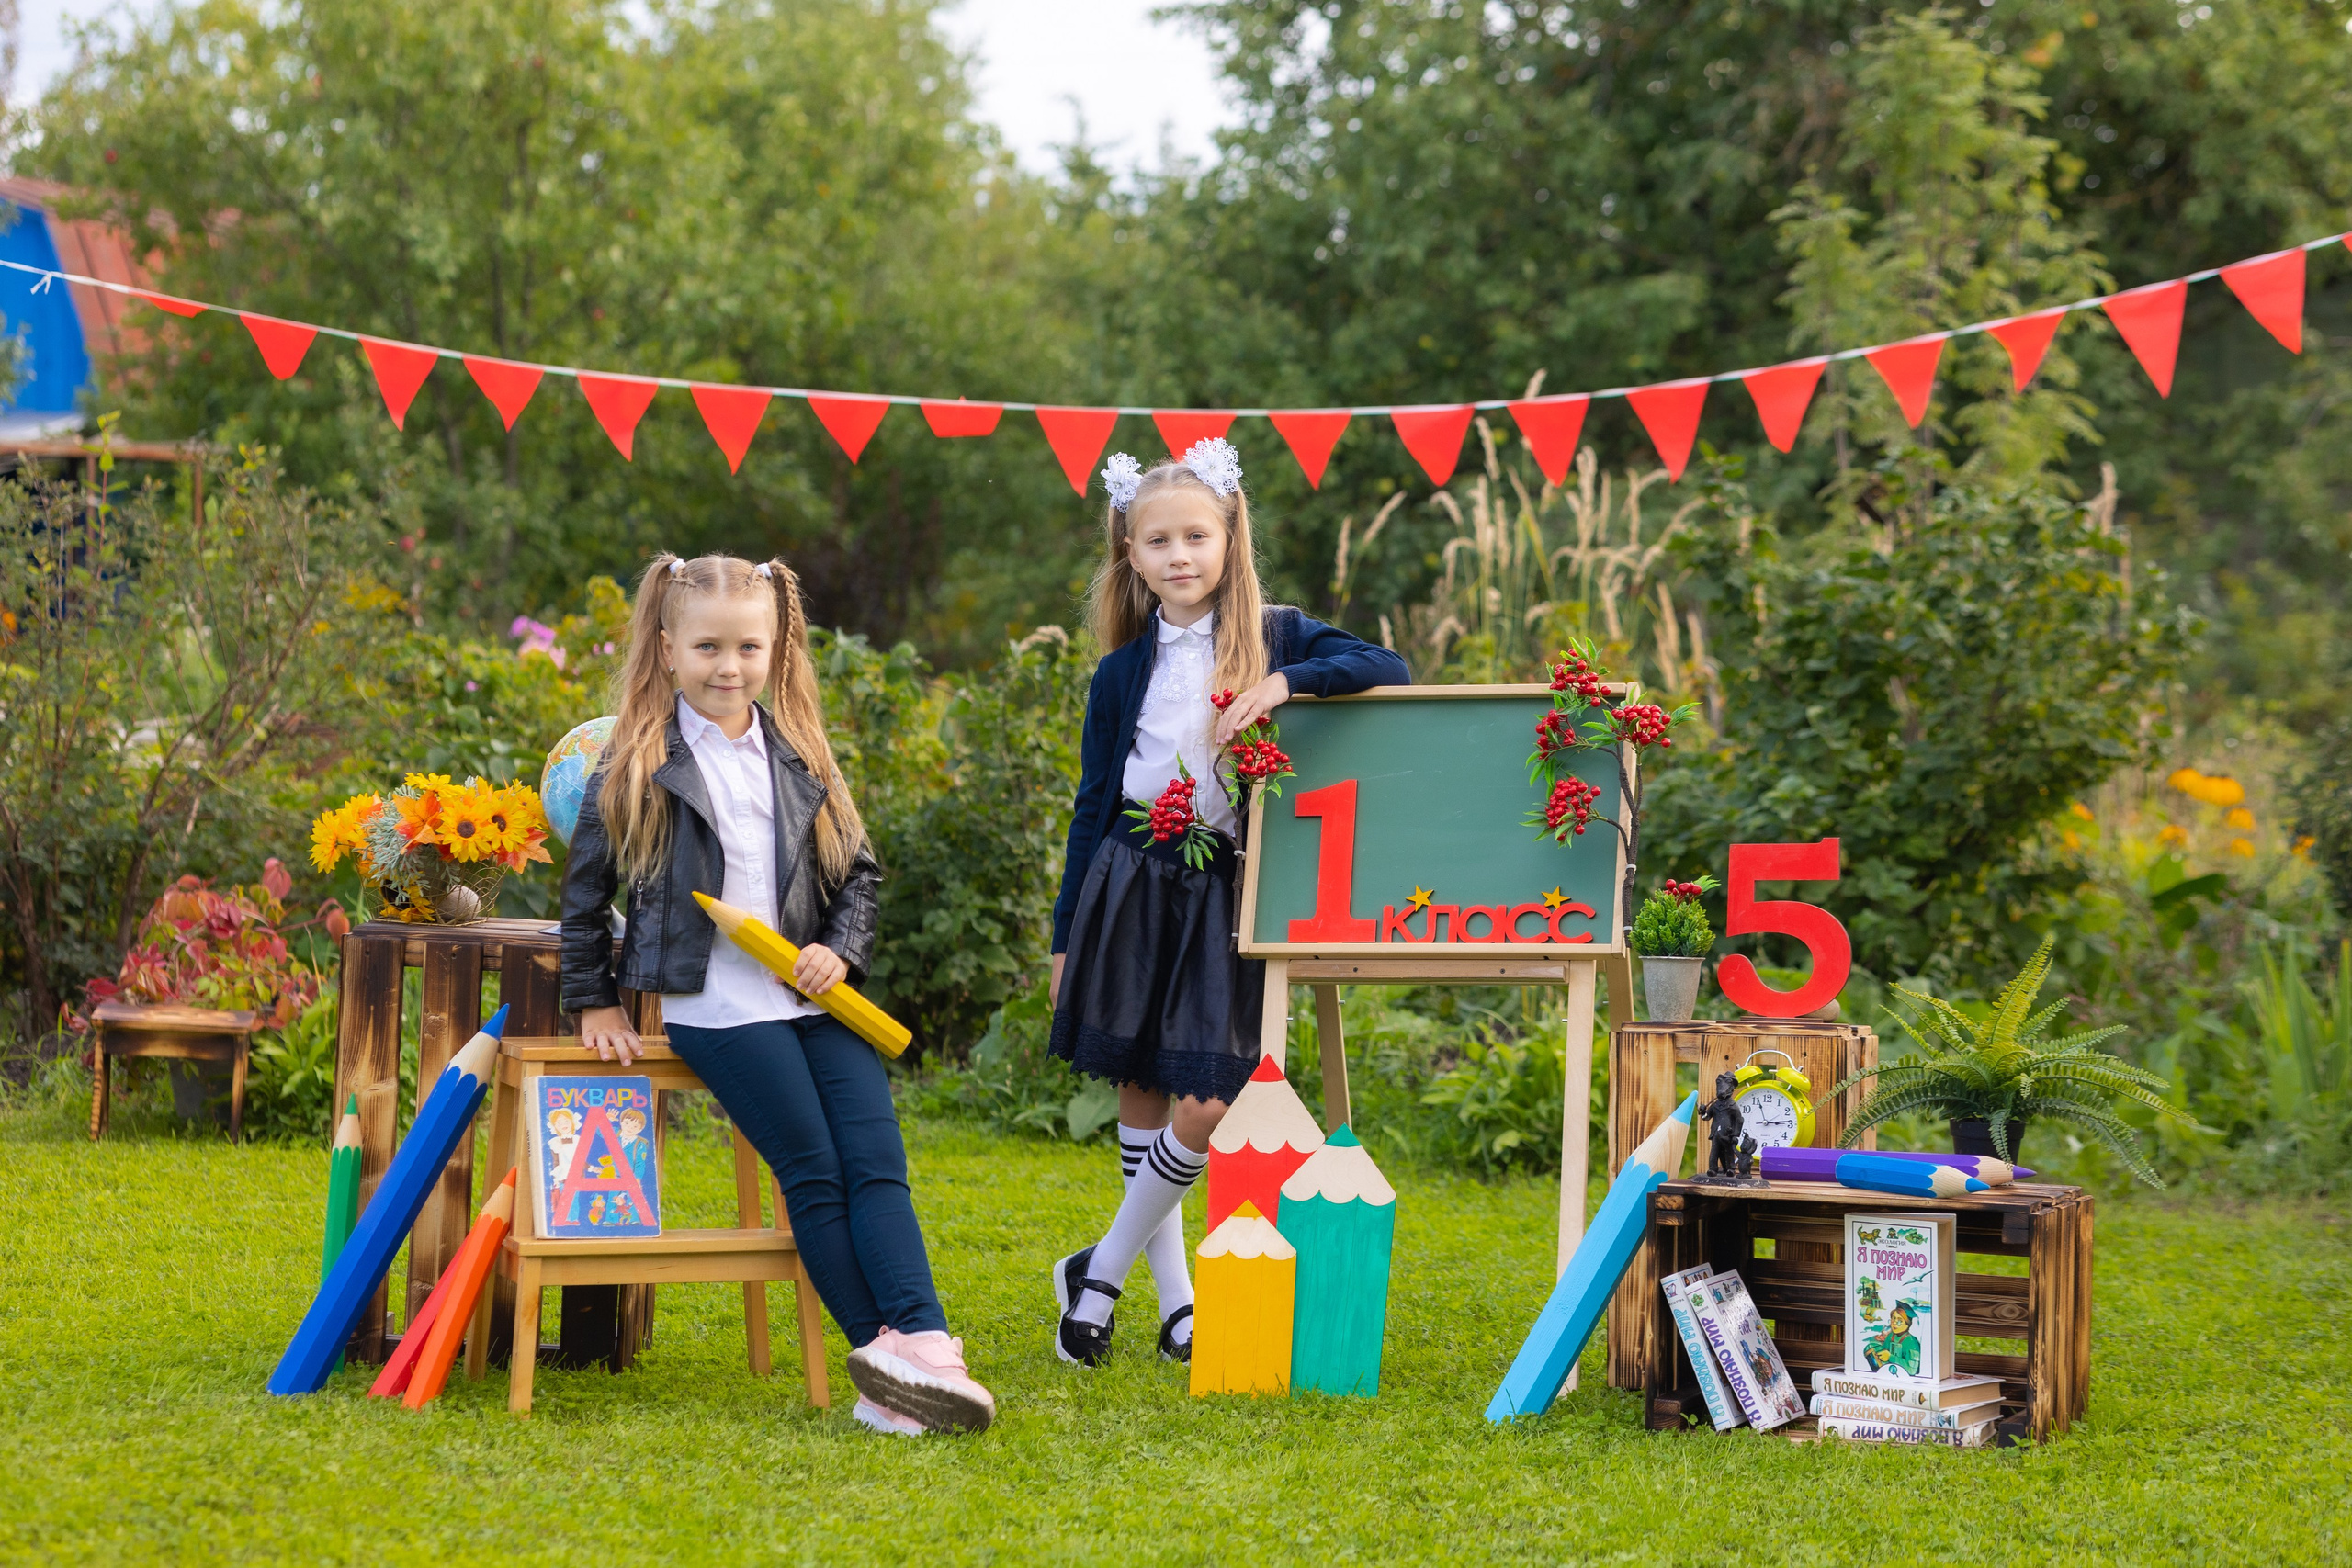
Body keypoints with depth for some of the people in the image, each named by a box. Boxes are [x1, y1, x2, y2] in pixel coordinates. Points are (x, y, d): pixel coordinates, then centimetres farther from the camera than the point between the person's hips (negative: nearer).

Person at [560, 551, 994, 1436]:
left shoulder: (800, 758, 15)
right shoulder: (639, 764, 3)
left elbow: (858, 872, 20)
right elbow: (586, 889, 9)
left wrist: (841, 949, 2)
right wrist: (593, 1001, 7)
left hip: (813, 998, 4)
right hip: (716, 1007, -4)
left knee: (877, 1162, -13)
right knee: (813, 1174, -13)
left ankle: (919, 1342, -23)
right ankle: (880, 1354, -17)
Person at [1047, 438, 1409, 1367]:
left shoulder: (1275, 637, 4)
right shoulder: (1125, 671, 8)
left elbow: (1387, 671, -8)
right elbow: (1093, 803, 11)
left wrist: (1285, 684, -22)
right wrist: (1067, 935, 10)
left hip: (1227, 896, -2)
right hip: (1131, 884, 2)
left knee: (1207, 1106, -10)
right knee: (1140, 1097, 4)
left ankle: (1100, 1272, 7)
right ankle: (1174, 1296, 15)